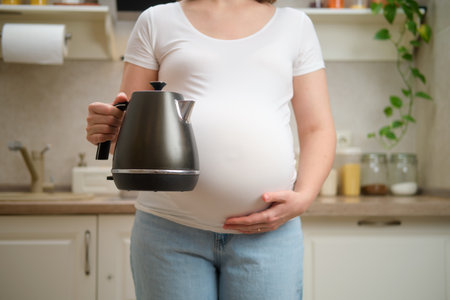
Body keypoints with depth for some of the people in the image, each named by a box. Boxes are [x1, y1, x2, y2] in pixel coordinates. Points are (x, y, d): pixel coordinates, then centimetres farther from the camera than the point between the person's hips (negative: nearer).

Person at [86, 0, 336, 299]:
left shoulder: (296, 25, 13)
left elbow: (318, 129, 9)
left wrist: (303, 198, -8)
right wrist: (109, 130, -14)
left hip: (268, 229, 1)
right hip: (170, 228, 0)